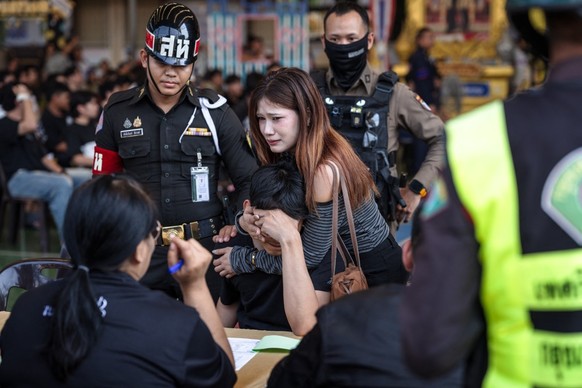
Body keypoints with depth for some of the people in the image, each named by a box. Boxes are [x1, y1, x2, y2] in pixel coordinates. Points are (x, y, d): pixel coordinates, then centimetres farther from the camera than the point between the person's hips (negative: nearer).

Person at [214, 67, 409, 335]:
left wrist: (242, 260, -14)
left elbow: (309, 256, -23)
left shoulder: (325, 170, -28)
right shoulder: (287, 155, -5)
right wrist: (245, 220, -23)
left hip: (372, 269, -7)